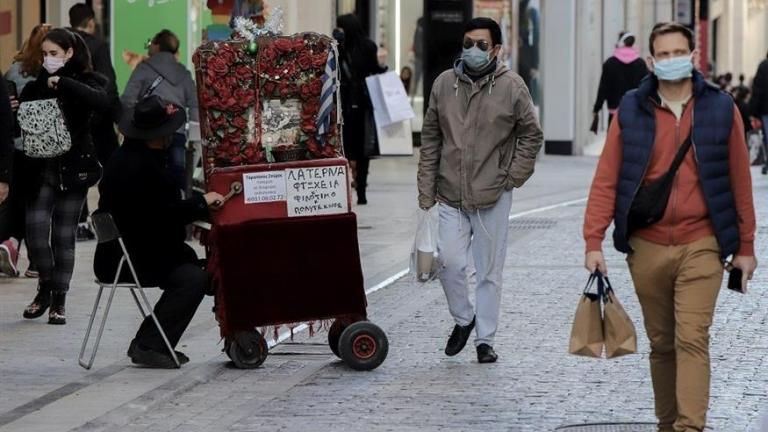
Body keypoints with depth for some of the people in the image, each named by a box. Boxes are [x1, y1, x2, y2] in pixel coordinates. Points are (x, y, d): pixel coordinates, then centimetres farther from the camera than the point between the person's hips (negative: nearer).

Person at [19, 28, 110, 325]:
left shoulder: (85, 81, 0)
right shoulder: (35, 86, 9)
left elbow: (103, 102, -22)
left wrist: (63, 83, -22)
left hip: (73, 168, -2)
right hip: (42, 168, 2)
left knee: (64, 235, 2)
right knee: (35, 226, -11)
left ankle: (58, 300, 11)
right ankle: (46, 286, 12)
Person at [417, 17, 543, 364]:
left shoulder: (511, 86, -3)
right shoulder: (445, 84, 4)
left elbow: (531, 135, 5)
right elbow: (430, 139, 9)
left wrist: (513, 176, -2)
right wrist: (426, 189, 5)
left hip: (493, 198, -2)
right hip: (451, 196, 2)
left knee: (490, 271, 5)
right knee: (450, 263, -8)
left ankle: (485, 339, 16)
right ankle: (463, 319, 18)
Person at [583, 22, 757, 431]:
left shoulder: (721, 109, 1)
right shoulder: (631, 110, 2)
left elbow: (739, 183, 5)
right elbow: (606, 179, 1)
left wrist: (745, 246, 6)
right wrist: (593, 241, -7)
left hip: (701, 246, -2)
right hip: (646, 247, 2)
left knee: (692, 339, -12)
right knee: (661, 343, 11)